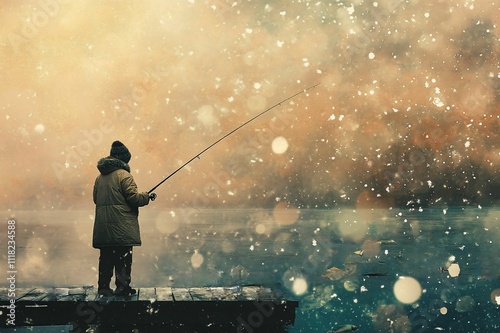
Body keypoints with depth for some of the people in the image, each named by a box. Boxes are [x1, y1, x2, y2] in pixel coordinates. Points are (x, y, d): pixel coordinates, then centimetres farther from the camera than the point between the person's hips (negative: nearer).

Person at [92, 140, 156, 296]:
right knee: (123, 257, -2)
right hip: (121, 226, -7)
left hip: (103, 227, 7)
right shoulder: (124, 175, -9)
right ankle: (122, 286, -4)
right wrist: (147, 196, 3)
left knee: (106, 257, 11)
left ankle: (103, 287, 14)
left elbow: (96, 198, 18)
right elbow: (133, 197, -14)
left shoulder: (100, 177, 14)